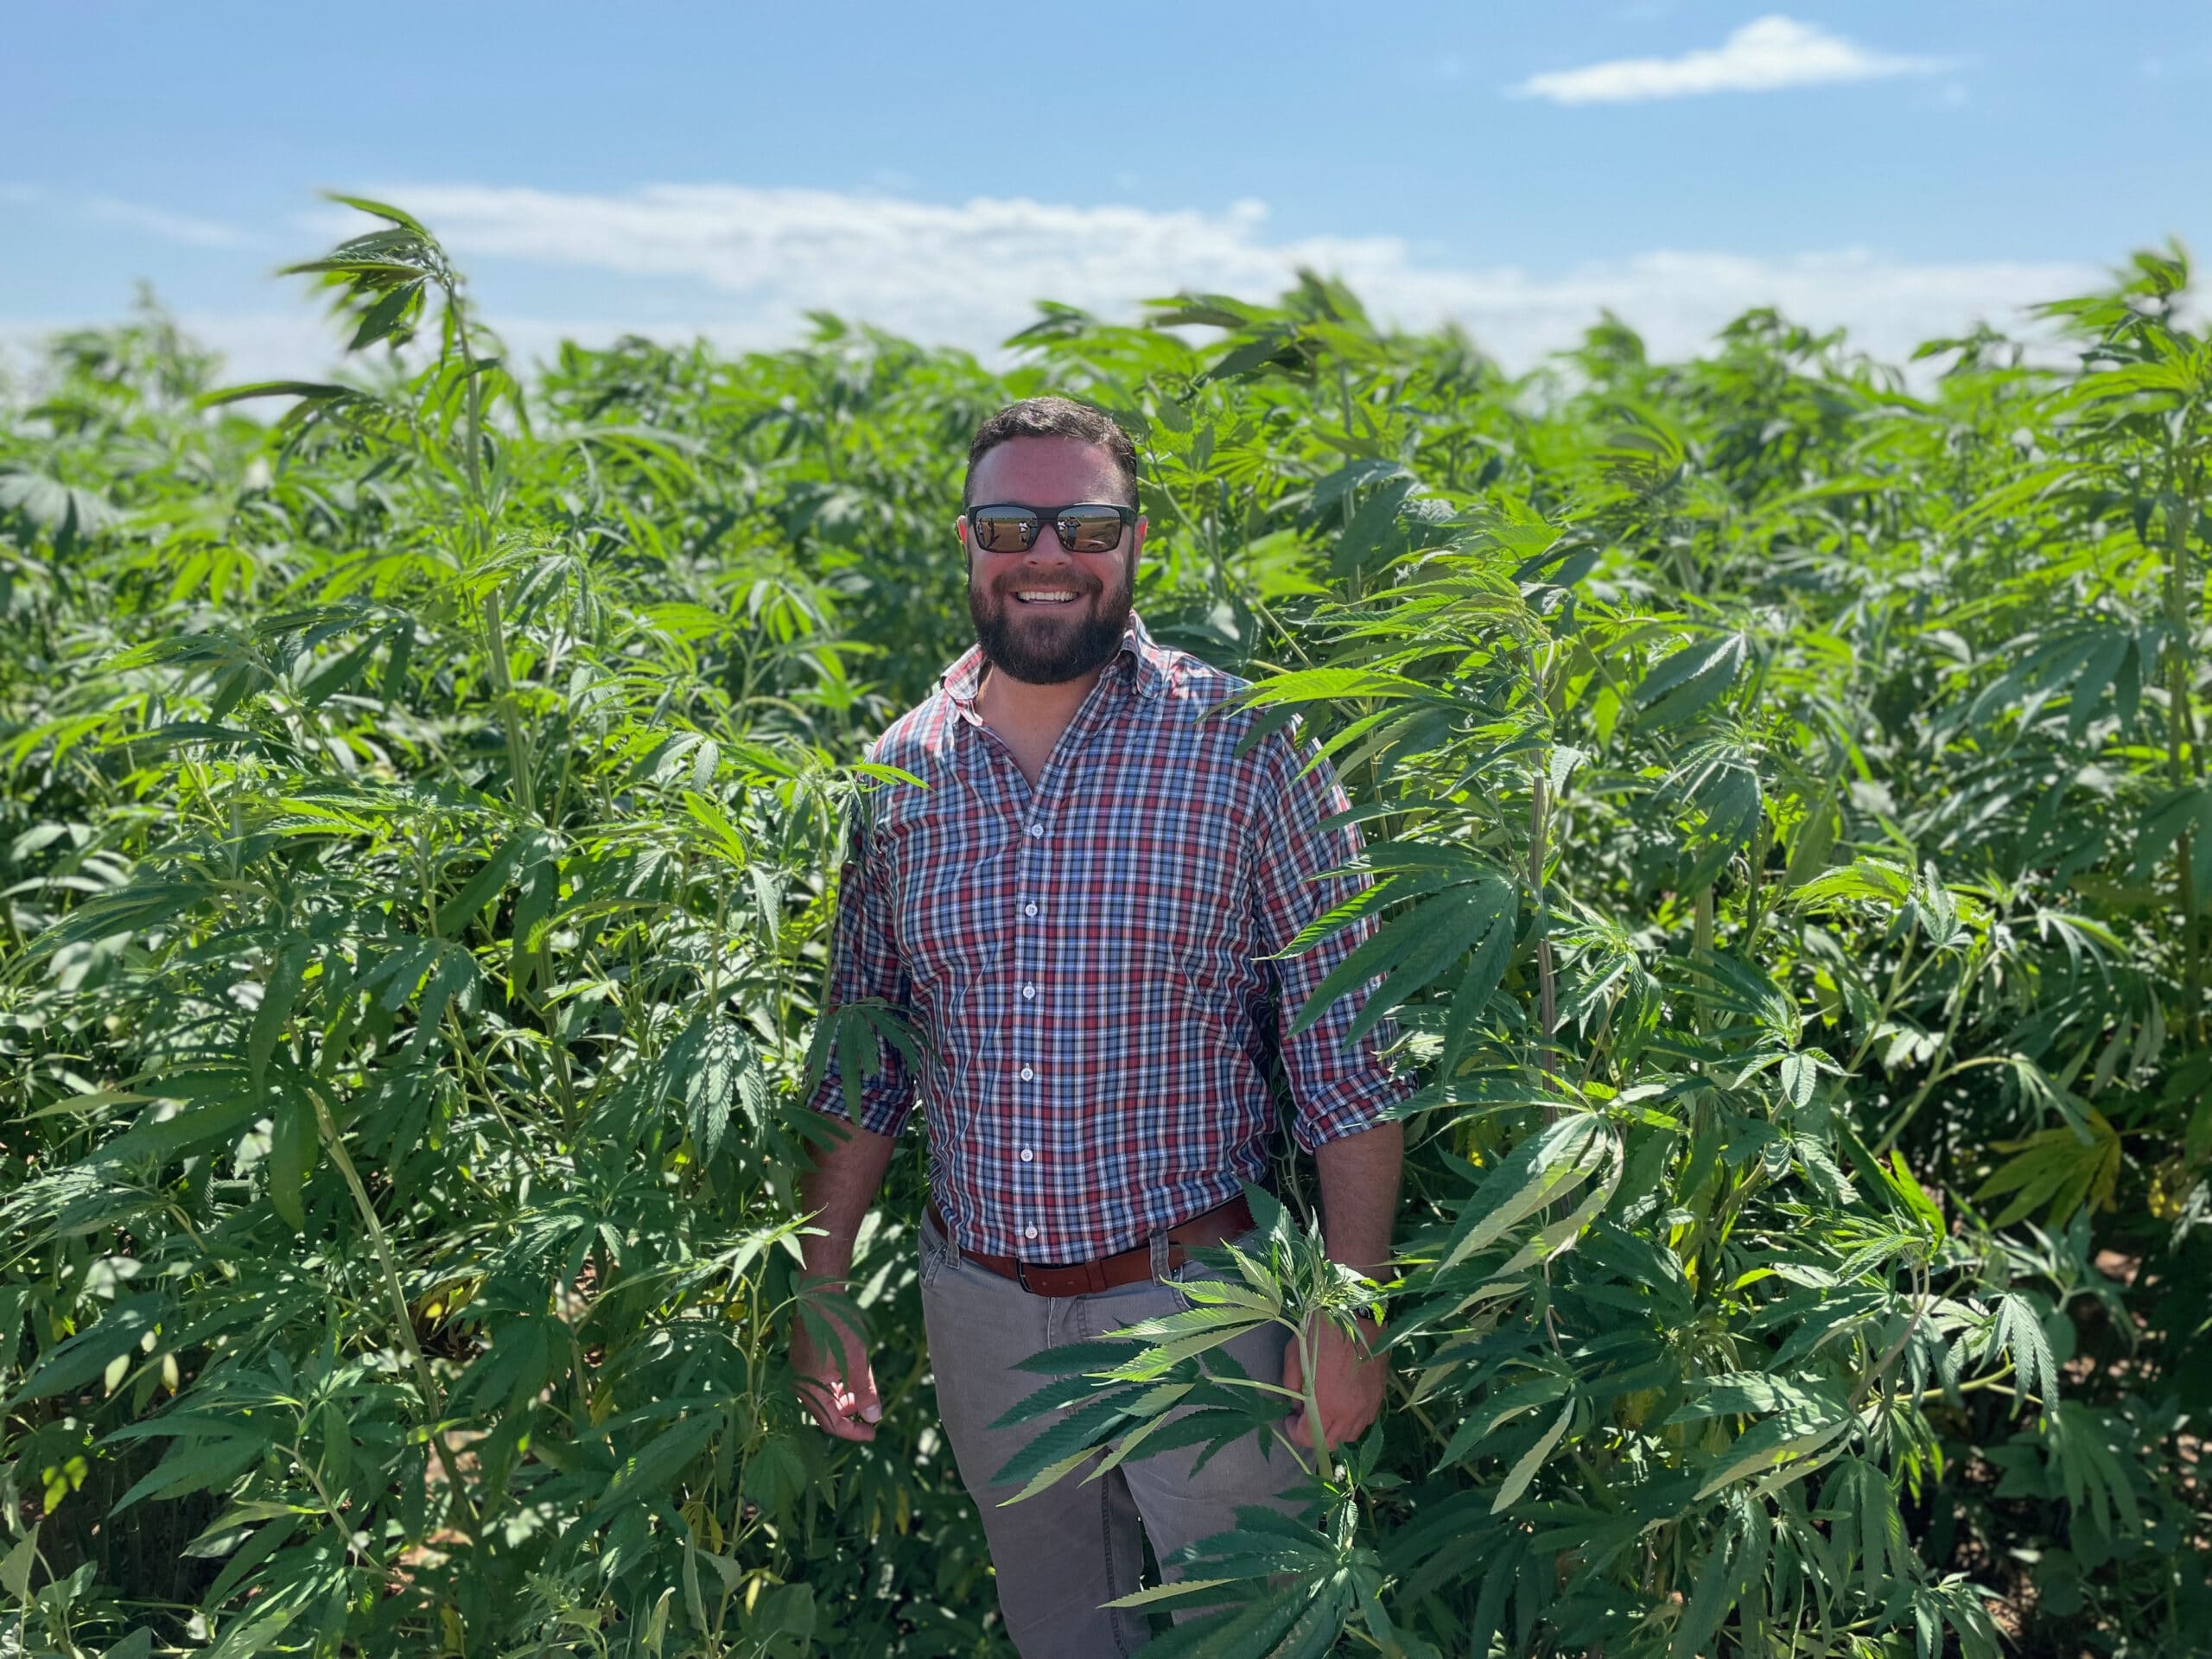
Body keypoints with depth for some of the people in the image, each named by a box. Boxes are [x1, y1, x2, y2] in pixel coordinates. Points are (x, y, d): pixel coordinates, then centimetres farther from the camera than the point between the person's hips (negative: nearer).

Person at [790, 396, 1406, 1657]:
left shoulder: (1243, 745, -10)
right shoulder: (902, 772, 1)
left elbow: (1343, 1051, -9)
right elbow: (860, 1061, 8)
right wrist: (822, 1292, 6)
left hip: (1194, 1301, -3)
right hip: (978, 1308, 4)